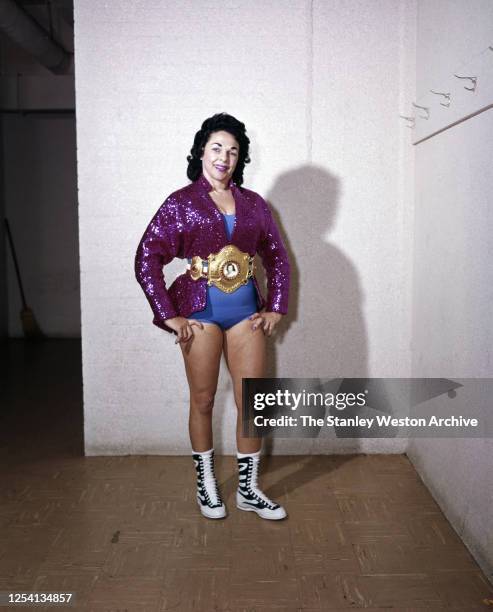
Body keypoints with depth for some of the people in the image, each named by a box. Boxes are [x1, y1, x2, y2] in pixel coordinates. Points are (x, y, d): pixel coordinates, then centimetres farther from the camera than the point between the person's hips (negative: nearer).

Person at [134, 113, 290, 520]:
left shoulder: (254, 204, 7)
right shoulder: (181, 203, -2)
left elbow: (278, 258, 13)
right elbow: (147, 260, -5)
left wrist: (276, 309, 6)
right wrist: (170, 316, -8)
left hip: (246, 312, 3)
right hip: (201, 313, -3)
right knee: (203, 401, 8)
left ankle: (249, 489, 21)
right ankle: (206, 483, 28)